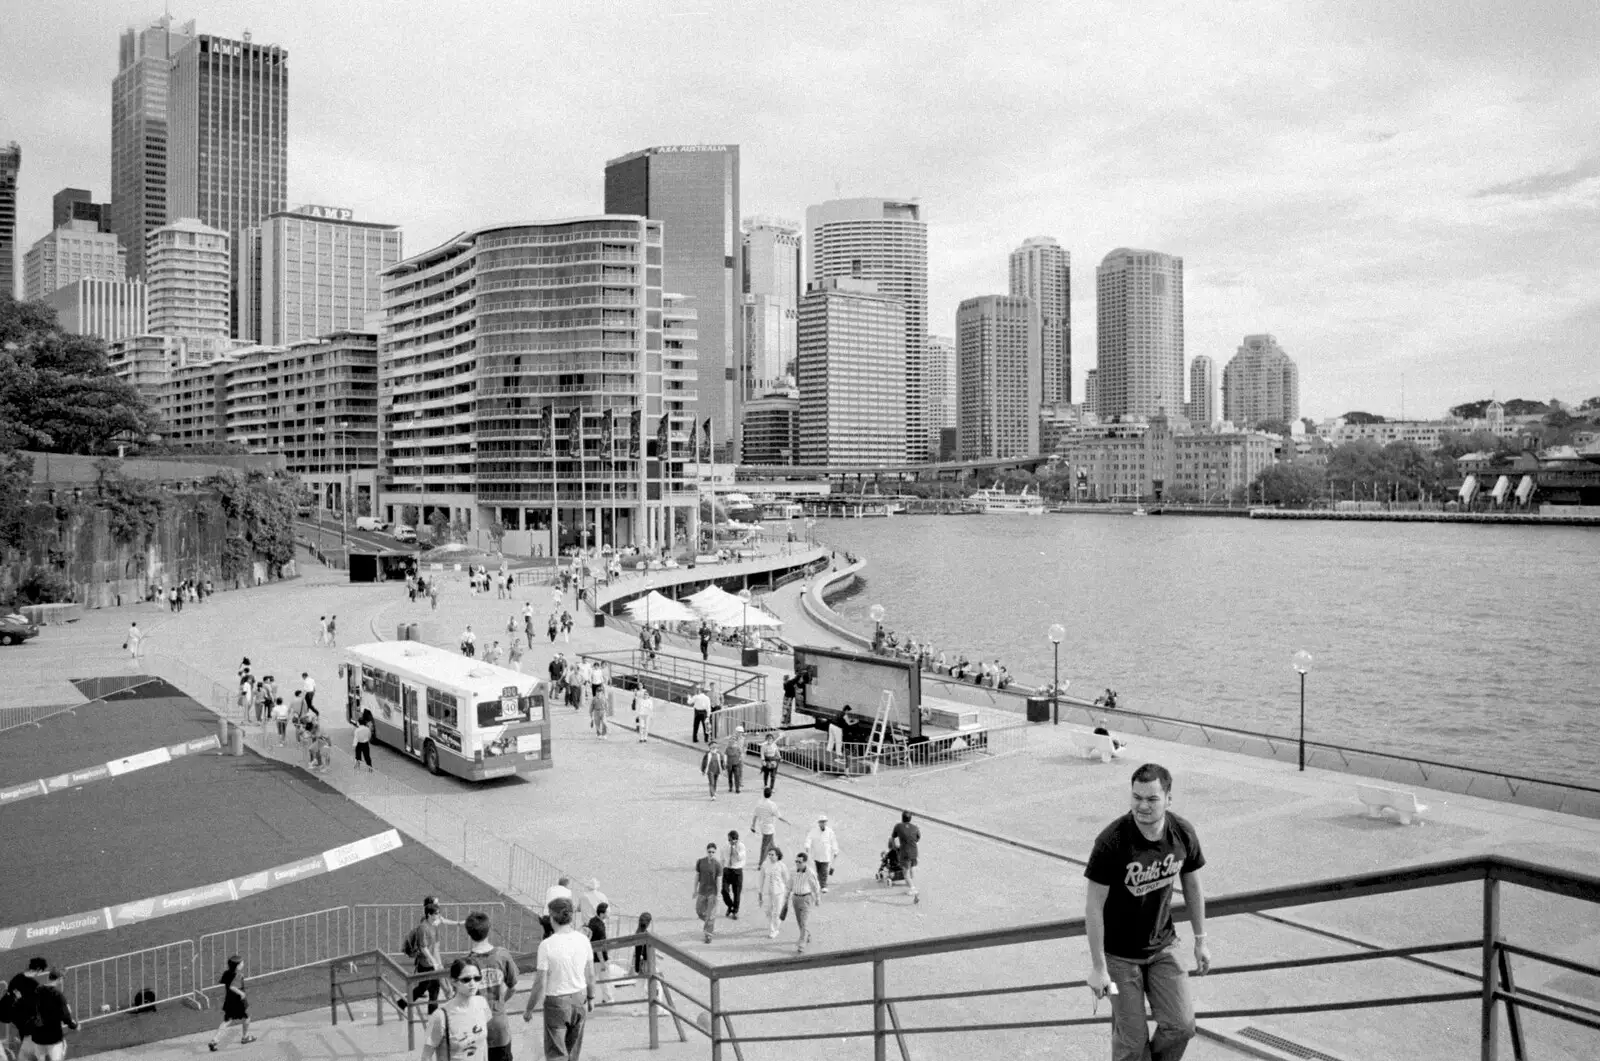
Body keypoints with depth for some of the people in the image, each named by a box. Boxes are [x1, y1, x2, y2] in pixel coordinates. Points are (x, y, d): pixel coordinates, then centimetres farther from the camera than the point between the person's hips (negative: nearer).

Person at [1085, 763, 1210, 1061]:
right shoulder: (1112, 842, -25)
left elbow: (1192, 886, 7)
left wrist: (1200, 941, 11)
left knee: (1181, 1026, -1)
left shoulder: (1183, 834, -12)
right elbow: (1094, 906, -18)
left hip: (1162, 947, 4)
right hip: (1119, 953, -4)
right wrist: (1098, 967, -15)